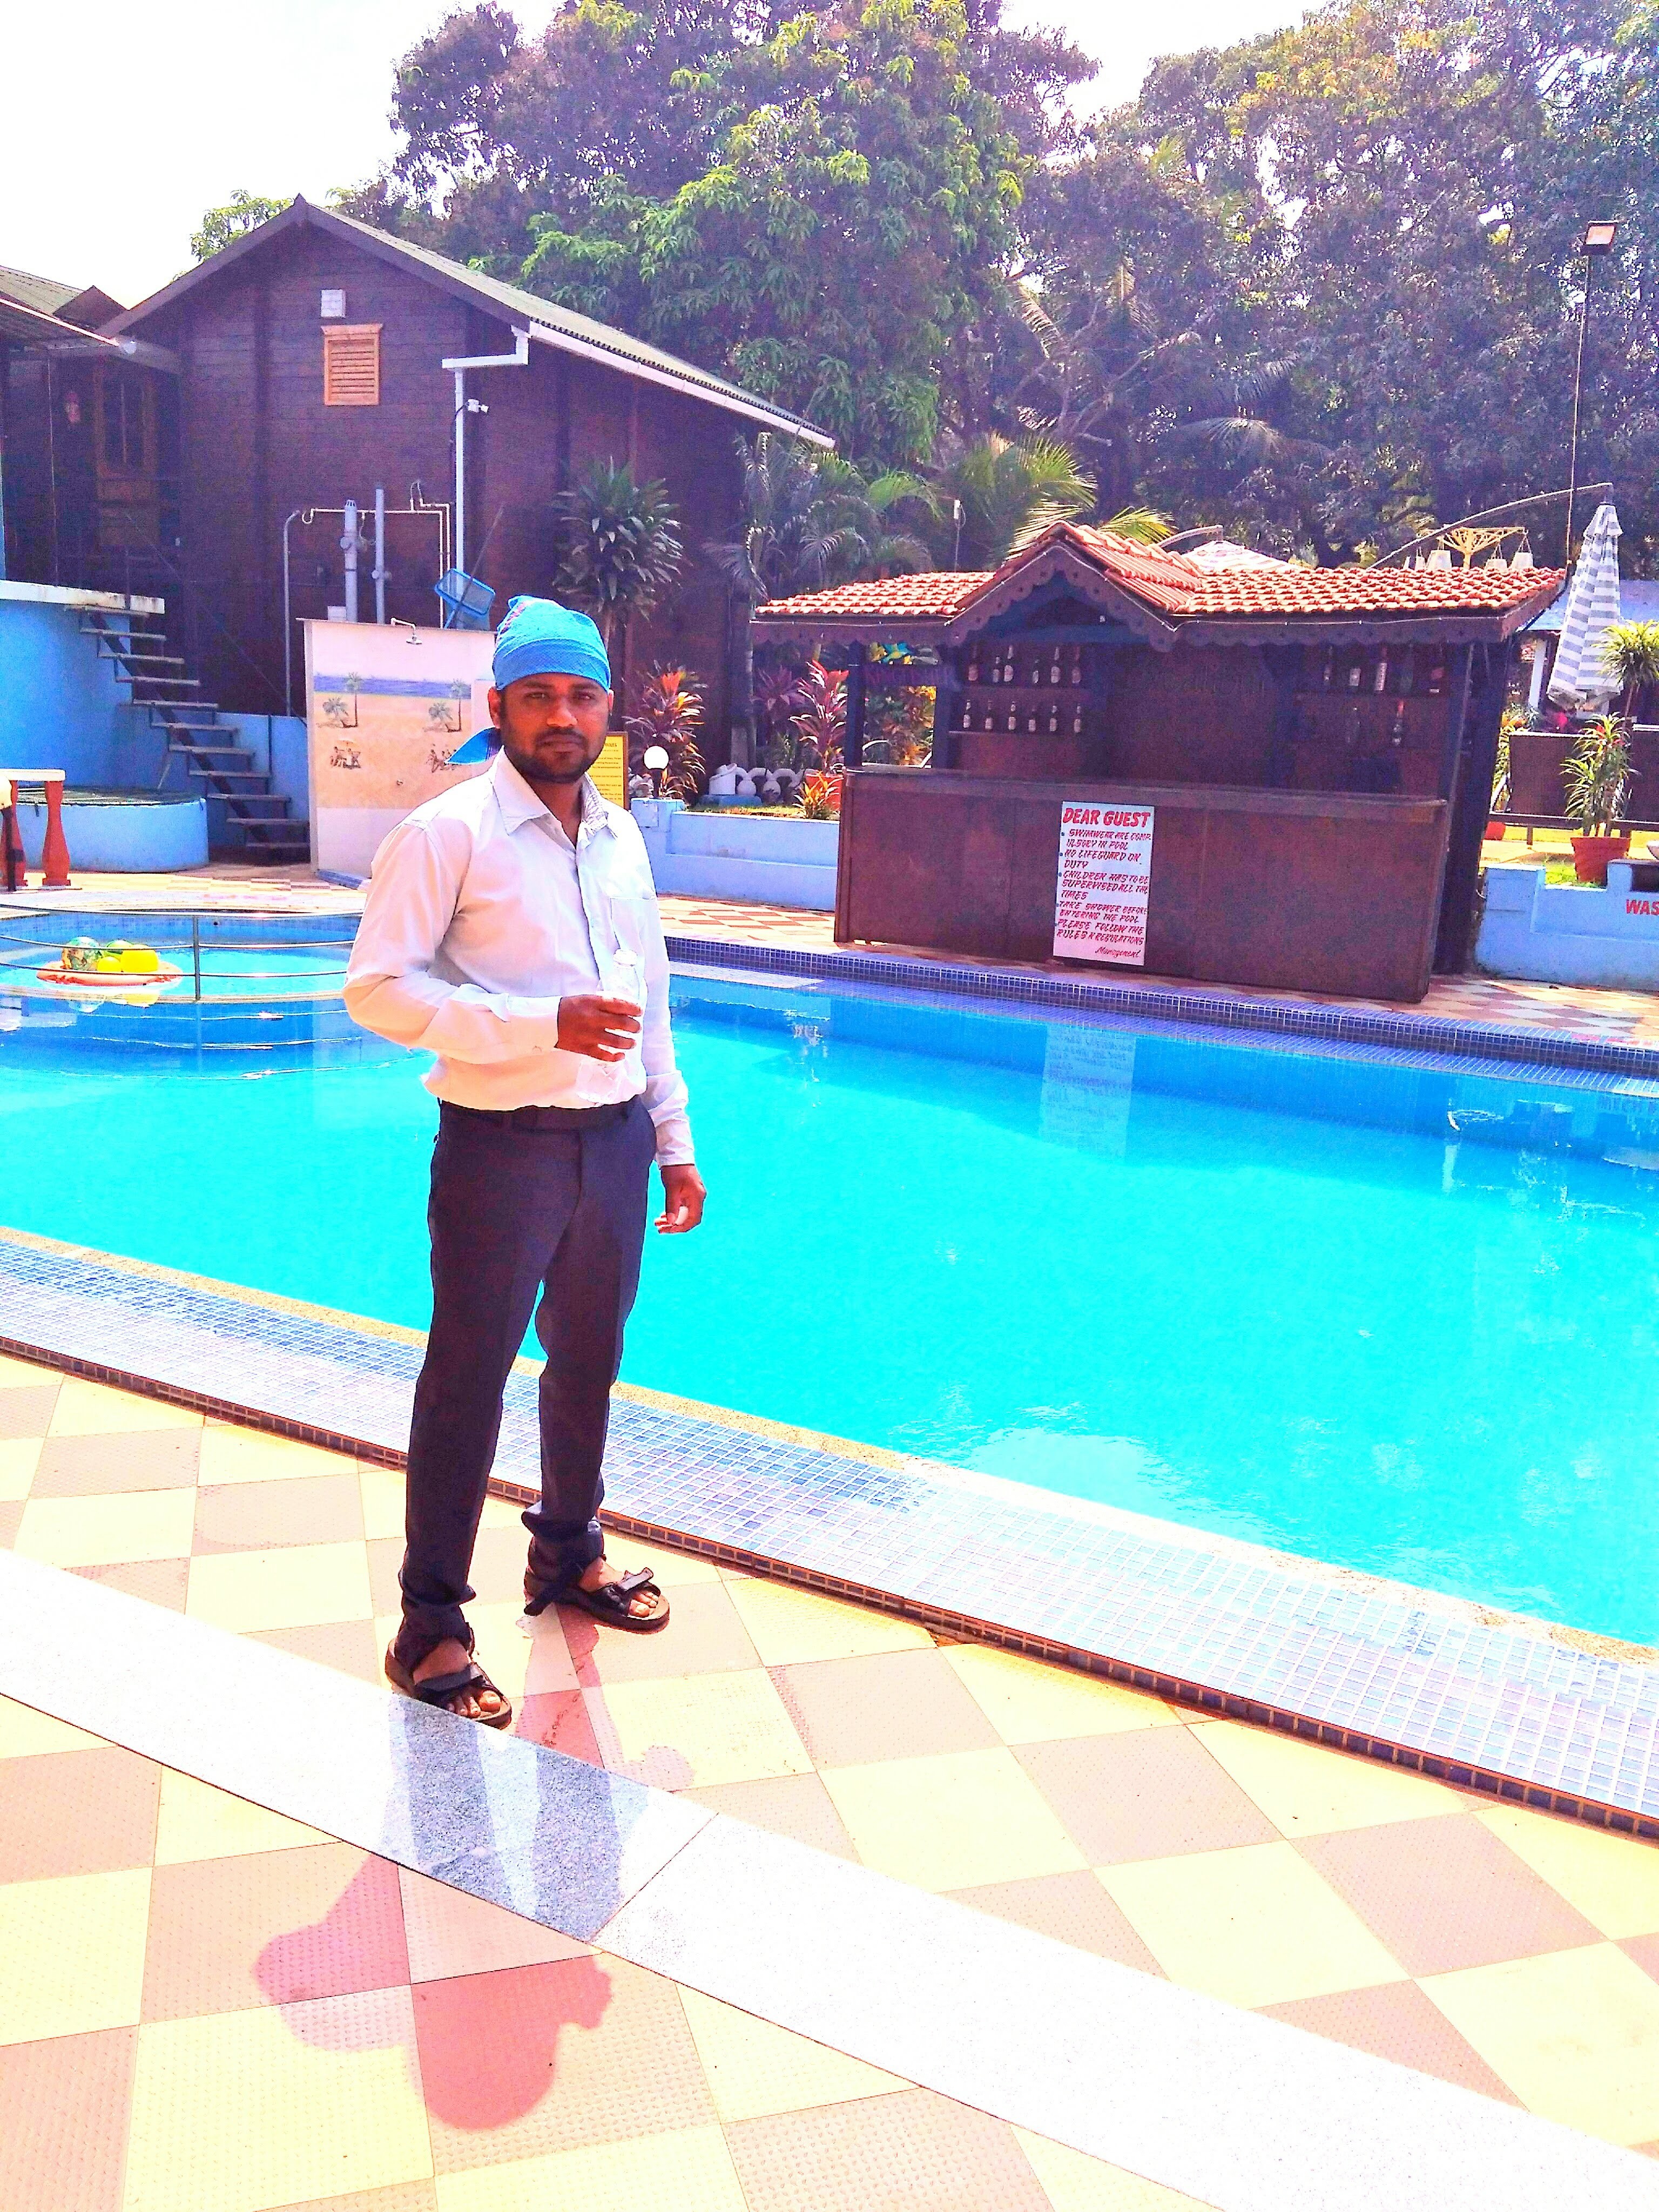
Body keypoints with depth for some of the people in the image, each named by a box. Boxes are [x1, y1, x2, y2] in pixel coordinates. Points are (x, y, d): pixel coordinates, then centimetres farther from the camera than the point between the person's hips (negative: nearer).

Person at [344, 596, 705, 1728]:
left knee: (588, 1359, 18)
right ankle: (433, 1624, 18)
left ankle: (568, 1552, 39)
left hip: (615, 1139, 6)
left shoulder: (622, 837, 10)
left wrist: (676, 1144, 15)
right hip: (501, 1145, -6)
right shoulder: (450, 834, -10)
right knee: (469, 1378, 4)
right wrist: (543, 1025, -23)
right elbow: (379, 988, -16)